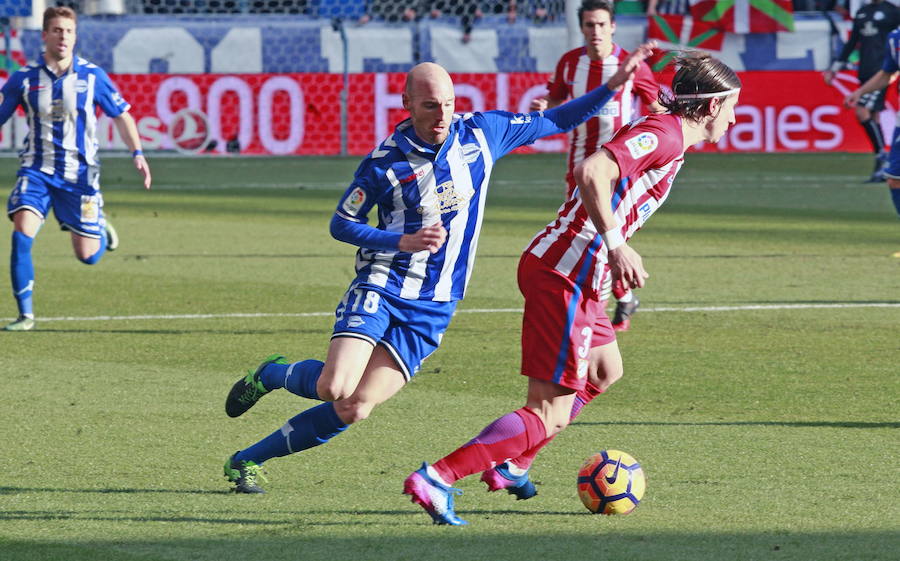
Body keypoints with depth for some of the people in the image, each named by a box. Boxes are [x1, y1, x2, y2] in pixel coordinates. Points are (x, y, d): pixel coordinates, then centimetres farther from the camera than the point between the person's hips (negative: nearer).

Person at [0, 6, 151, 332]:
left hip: (79, 174, 0)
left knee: (88, 256, 2)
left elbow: (121, 116, 7)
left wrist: (137, 153, -6)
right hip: (37, 170, 0)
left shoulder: (92, 76, -2)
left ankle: (100, 230, 40)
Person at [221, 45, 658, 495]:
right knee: (335, 387, -23)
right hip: (380, 288, -3)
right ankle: (273, 374, 12)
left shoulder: (483, 133, 0)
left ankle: (246, 461, 6)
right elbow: (340, 224, -1)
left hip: (433, 308, 3)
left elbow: (556, 121, 11)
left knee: (354, 409, -8)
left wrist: (616, 83, 2)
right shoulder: (386, 162, -10)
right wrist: (403, 241, -15)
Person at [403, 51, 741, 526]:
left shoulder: (662, 135, 18)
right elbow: (591, 171, -26)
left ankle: (511, 463, 30)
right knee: (549, 415, -11)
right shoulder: (664, 135, -12)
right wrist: (615, 246, -27)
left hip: (570, 271, 11)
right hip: (562, 275, -11)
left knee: (605, 367, 29)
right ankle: (435, 478, -18)